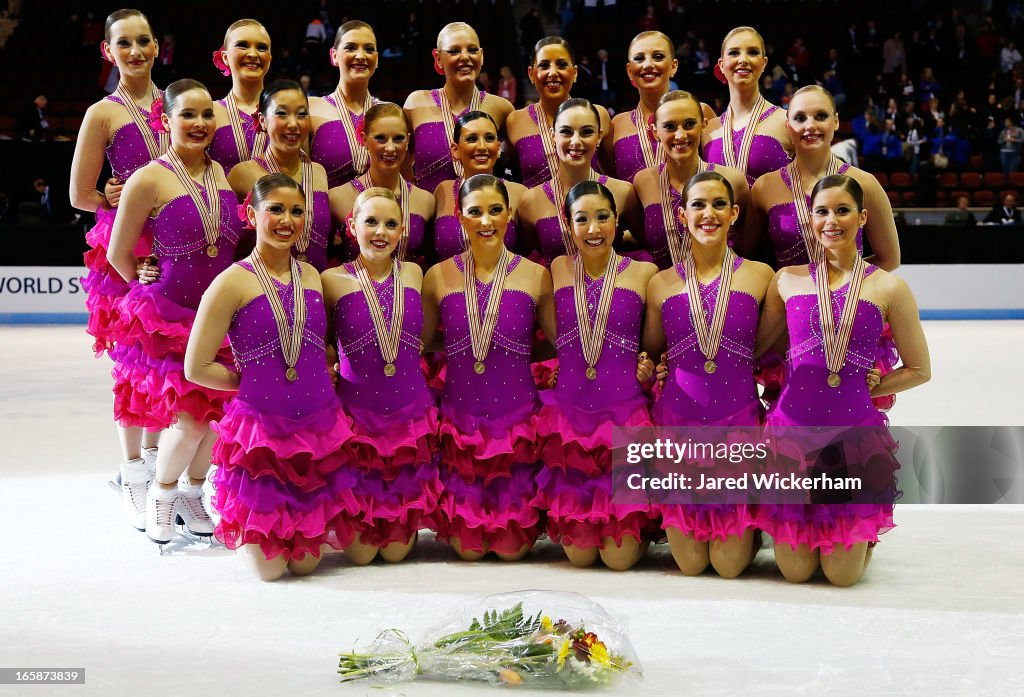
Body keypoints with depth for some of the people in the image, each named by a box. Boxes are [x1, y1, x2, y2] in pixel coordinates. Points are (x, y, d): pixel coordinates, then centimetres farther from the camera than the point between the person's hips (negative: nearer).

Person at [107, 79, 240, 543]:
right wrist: (159, 289, 7)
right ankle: (160, 494, 17)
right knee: (191, 416, -11)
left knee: (217, 408, 5)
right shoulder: (149, 180, -12)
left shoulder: (224, 174, 5)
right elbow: (118, 255, -5)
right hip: (167, 316, -5)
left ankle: (193, 492, 30)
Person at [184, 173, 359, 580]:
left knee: (305, 563, 6)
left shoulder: (312, 277, 7)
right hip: (261, 430, -4)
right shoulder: (233, 283, -10)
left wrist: (317, 379, 2)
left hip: (319, 427, 4)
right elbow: (196, 368, -10)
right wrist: (252, 380, -2)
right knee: (270, 568, 0)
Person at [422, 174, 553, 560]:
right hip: (460, 422, 1)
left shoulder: (536, 276, -2)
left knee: (512, 547, 3)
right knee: (467, 548, 2)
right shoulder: (439, 277, 0)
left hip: (517, 420, 0)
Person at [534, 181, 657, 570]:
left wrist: (649, 370, -9)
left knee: (619, 556, -5)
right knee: (579, 554, 0)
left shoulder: (643, 273, 2)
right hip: (569, 416, 1)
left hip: (626, 416, -1)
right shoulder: (559, 270, 6)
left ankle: (642, 525, 28)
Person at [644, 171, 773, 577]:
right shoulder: (662, 284, 3)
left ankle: (752, 525, 32)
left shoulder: (759, 276, 1)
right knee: (690, 563, 2)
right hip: (678, 419, 1)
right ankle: (675, 525, 36)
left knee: (730, 565, -1)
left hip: (738, 419, -1)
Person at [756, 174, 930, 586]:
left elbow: (919, 370, 8)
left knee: (843, 574, -2)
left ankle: (861, 530, 32)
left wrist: (864, 389, 0)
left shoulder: (887, 287, 2)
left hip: (855, 432, -1)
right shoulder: (788, 280, 7)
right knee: (795, 570, 0)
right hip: (793, 428, 1)